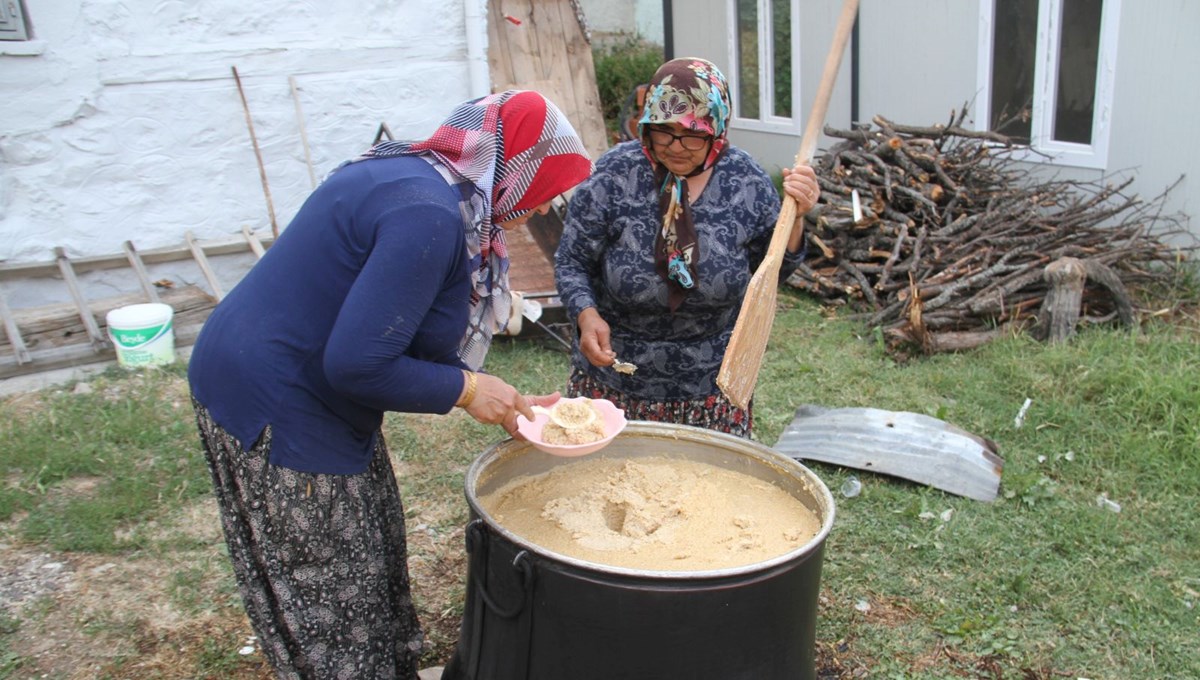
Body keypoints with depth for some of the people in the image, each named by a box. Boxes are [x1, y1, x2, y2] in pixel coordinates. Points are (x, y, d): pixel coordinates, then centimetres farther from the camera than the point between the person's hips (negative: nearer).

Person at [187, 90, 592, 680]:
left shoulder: (415, 179, 5)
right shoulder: (427, 214, -27)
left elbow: (418, 340, 11)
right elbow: (357, 364, -29)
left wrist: (504, 403, 6)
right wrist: (465, 389, -15)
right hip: (275, 410, -10)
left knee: (374, 553, 22)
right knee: (330, 597, 8)